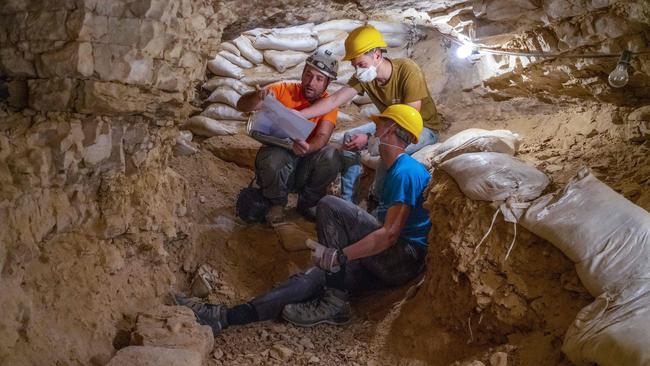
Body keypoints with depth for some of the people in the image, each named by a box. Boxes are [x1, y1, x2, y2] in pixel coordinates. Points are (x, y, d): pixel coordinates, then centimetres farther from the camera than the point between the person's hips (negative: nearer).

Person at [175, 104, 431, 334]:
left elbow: (389, 235, -20)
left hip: (408, 258, -9)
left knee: (330, 206, -19)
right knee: (316, 276, -10)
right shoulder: (394, 170, 20)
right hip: (390, 261, 9)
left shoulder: (405, 172, -13)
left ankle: (335, 301, -18)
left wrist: (338, 256, -22)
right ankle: (224, 316, -18)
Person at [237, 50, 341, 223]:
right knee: (273, 156, -34)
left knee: (331, 156, -27)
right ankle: (277, 203, -3)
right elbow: (242, 105, -13)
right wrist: (259, 96, -37)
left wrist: (307, 148, -42)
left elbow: (323, 136, -19)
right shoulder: (283, 91, -8)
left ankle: (308, 203, -1)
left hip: (306, 167, 1)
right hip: (277, 164, -1)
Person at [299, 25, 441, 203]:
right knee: (350, 138, -9)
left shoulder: (408, 71, -30)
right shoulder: (364, 77, -14)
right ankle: (347, 201, -2)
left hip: (423, 127, -6)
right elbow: (334, 100, -19)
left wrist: (369, 138, -32)